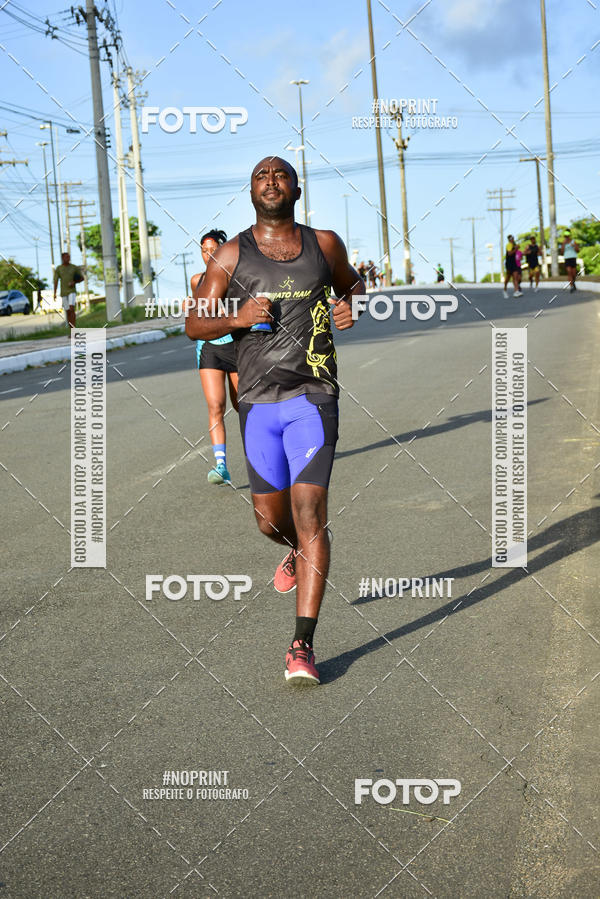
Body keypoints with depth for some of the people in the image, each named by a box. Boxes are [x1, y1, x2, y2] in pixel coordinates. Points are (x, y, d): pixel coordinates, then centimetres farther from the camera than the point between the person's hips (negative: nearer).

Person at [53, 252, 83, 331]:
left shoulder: (74, 267, 0)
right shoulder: (58, 269, 2)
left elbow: (82, 278, 7)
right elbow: (56, 281, -1)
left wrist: (74, 282, -12)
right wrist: (54, 293, -9)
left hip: (72, 291, -2)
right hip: (63, 293, 2)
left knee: (72, 309, -20)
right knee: (68, 312, 6)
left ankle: (73, 329, -20)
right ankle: (71, 331, 14)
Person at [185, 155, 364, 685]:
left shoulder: (324, 245, 7)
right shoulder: (231, 255, 4)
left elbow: (352, 283, 26)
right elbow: (194, 324, 5)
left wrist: (352, 306, 2)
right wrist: (236, 318, -15)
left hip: (312, 397, -1)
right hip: (258, 402, 1)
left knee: (309, 512, -13)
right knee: (270, 519, 9)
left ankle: (302, 646, -11)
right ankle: (298, 551, 48)